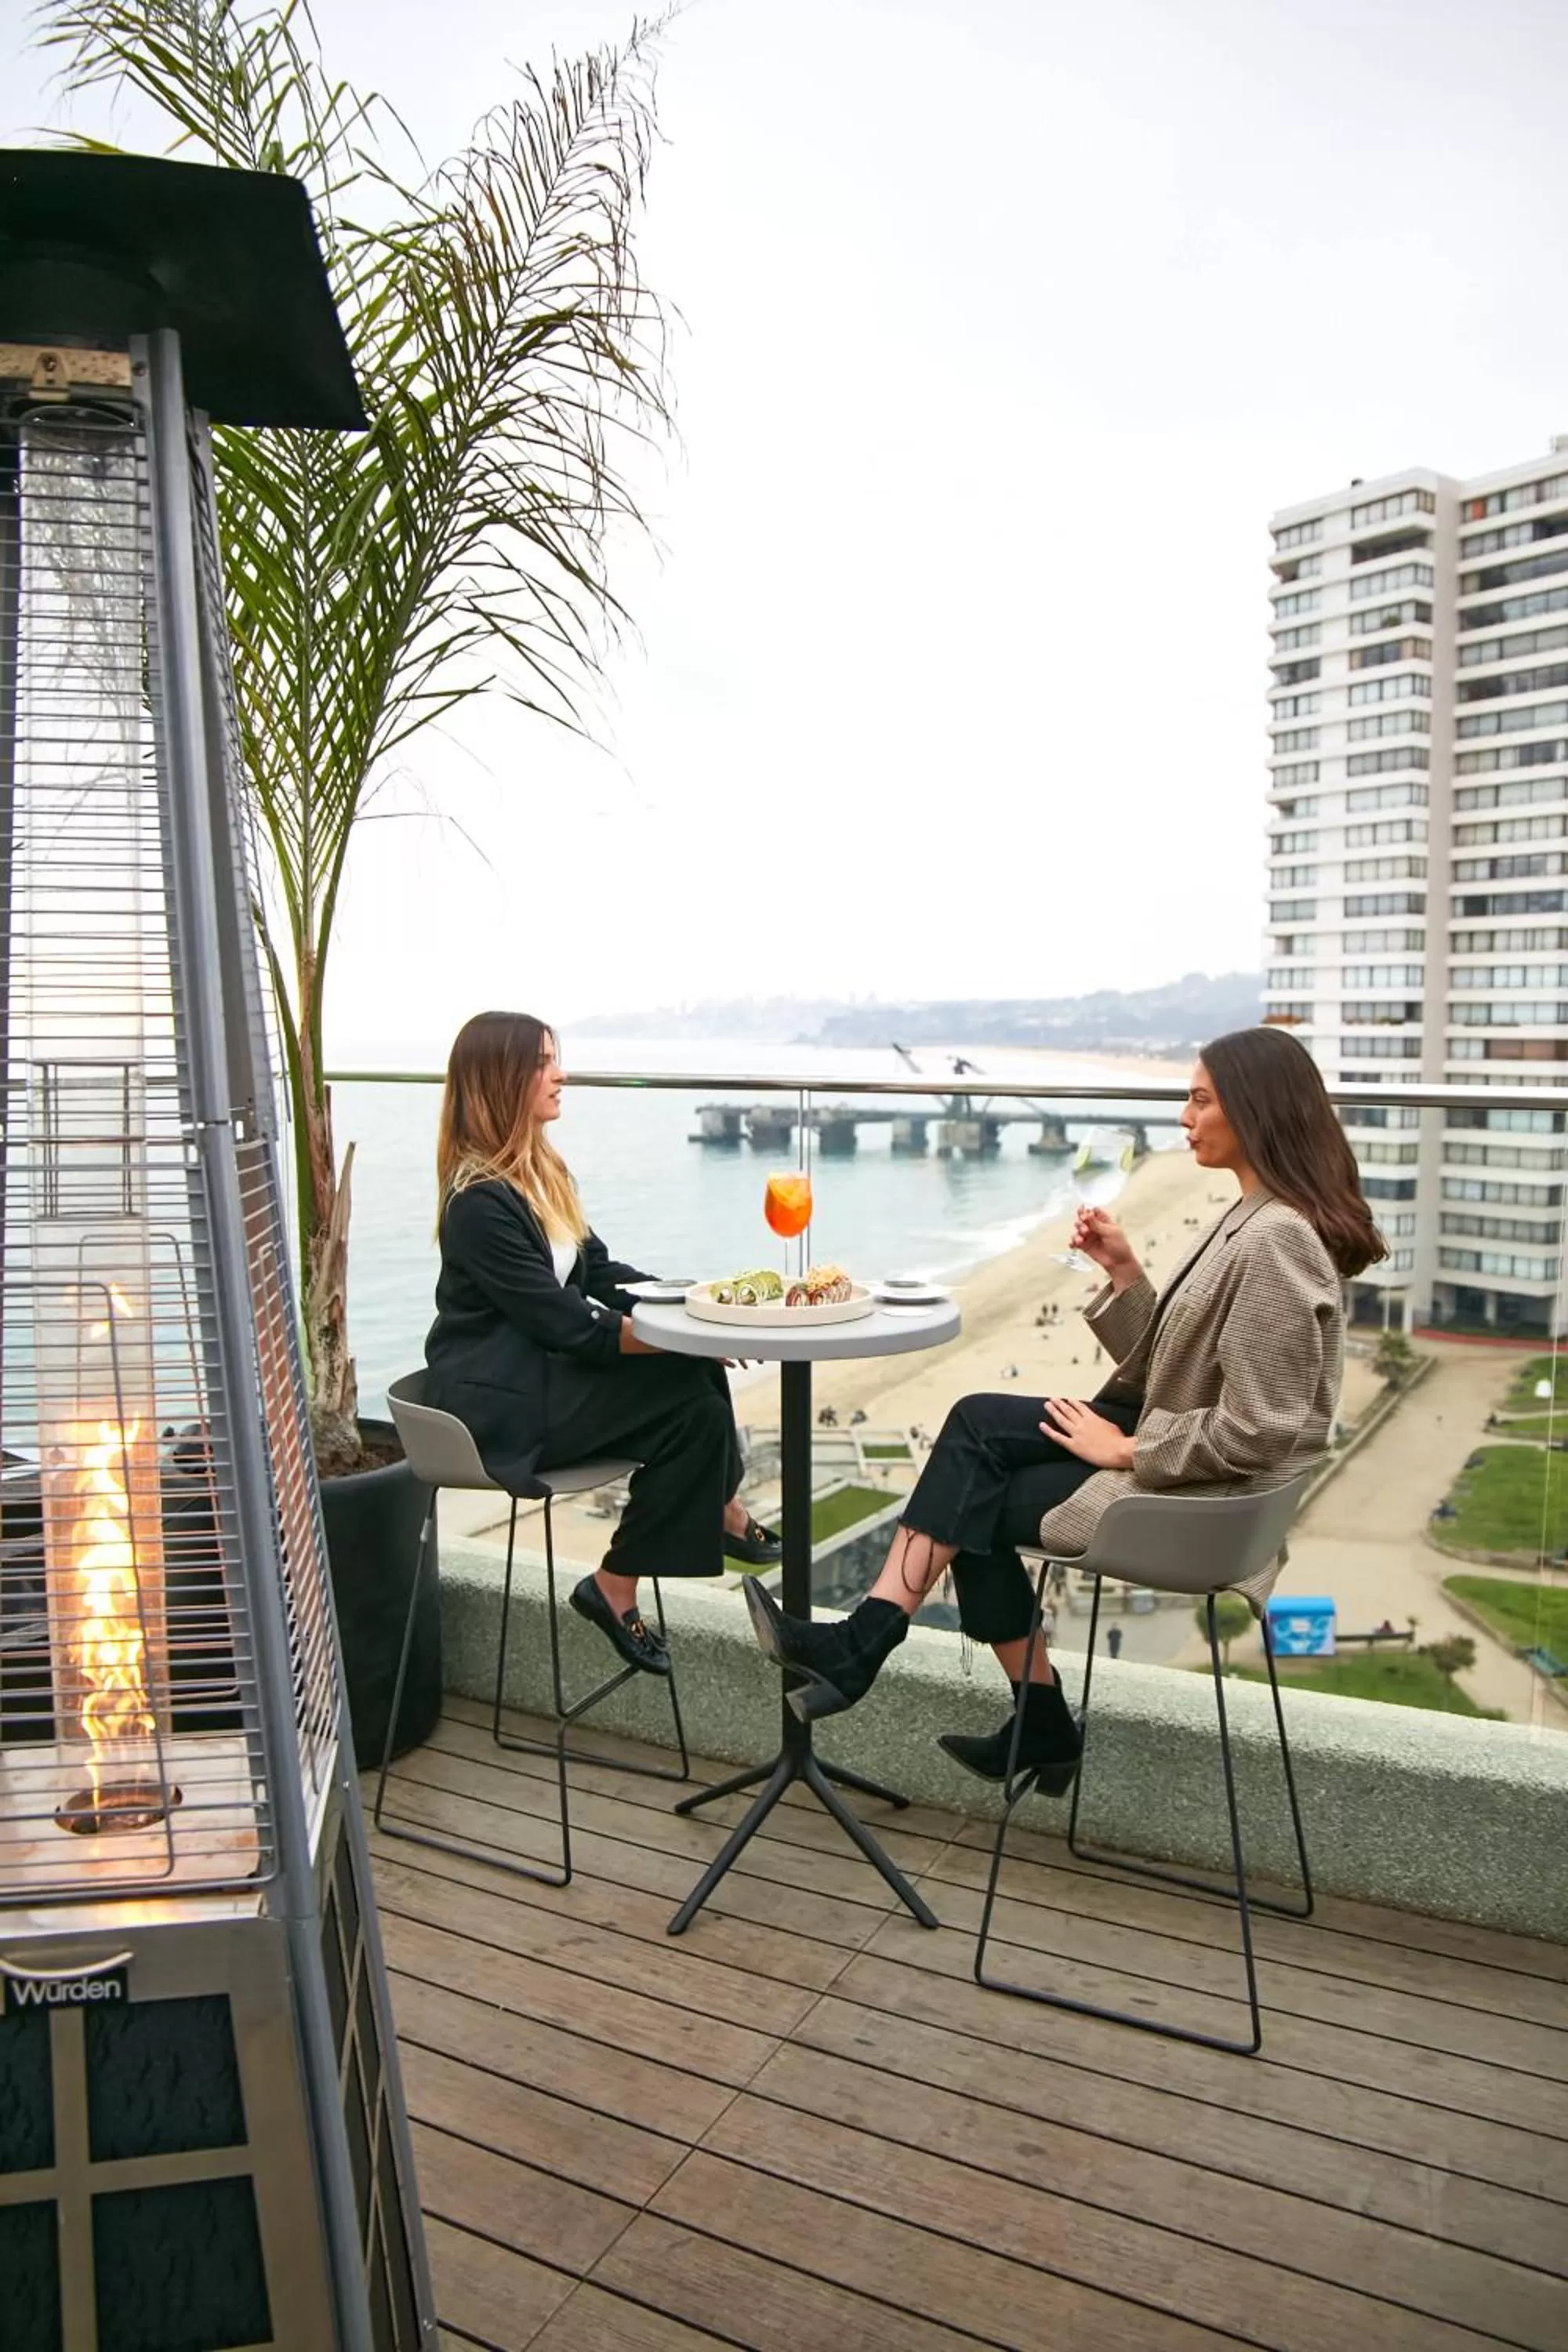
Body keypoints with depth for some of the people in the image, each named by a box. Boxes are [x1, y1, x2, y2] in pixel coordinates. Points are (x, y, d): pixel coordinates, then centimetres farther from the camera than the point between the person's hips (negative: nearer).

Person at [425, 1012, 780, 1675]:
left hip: (544, 1369, 8)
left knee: (697, 1374, -11)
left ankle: (718, 1511, 7)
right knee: (695, 1407, -18)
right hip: (500, 1403, -8)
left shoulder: (541, 1169, 8)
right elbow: (563, 1322, -21)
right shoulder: (479, 1199, -20)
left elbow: (599, 1273, 11)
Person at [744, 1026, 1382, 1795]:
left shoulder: (1274, 1241, -24)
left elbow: (1255, 1432, -27)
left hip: (1202, 1493, -9)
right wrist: (1122, 1270, -3)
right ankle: (866, 1643, -1)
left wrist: (1125, 1450, -15)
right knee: (975, 1423, -2)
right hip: (1175, 1443, 9)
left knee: (977, 1507, -2)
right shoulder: (1252, 1215, 8)